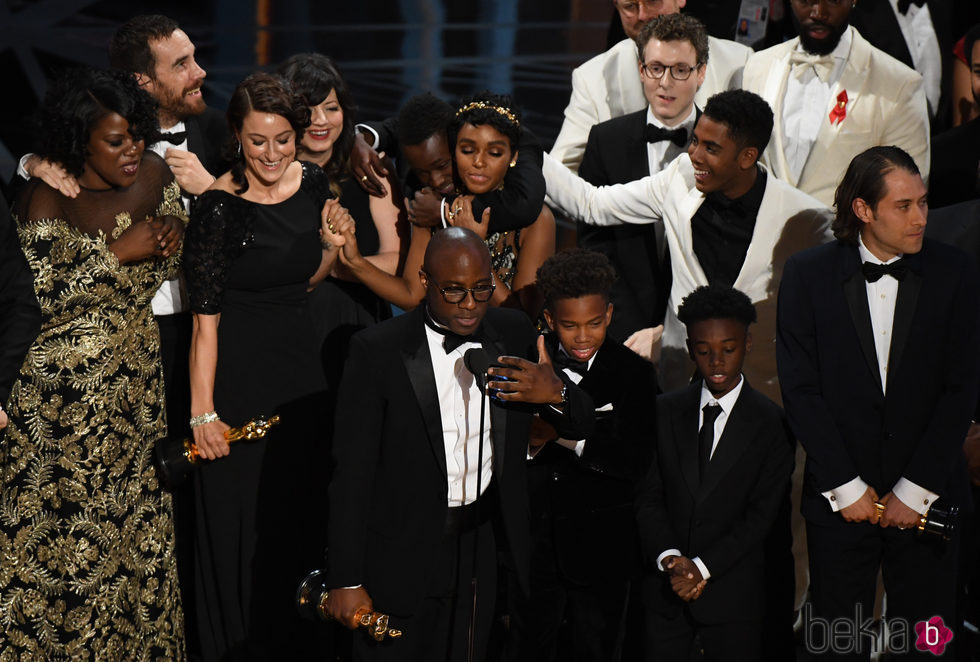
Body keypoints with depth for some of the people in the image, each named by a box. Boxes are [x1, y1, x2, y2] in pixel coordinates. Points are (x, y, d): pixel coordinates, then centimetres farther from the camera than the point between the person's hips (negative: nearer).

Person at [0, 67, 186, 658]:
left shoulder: (153, 174, 0)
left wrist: (173, 228, -8)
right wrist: (117, 253, -23)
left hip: (136, 378, 5)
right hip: (63, 386, -5)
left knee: (135, 511, 12)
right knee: (66, 521, 2)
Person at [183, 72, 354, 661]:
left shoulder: (313, 183, 0)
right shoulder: (220, 207, -18)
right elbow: (205, 319, -18)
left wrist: (334, 247, -6)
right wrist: (203, 413, -20)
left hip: (300, 364, 6)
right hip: (240, 373, -6)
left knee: (303, 509, 17)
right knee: (244, 515, 3)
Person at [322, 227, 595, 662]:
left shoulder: (514, 334, 2)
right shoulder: (377, 349, -11)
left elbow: (582, 427, 7)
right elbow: (352, 471, -10)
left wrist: (556, 393, -18)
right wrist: (346, 581, -11)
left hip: (485, 552, 4)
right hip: (403, 557, -4)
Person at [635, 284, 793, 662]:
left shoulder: (772, 424, -2)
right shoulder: (664, 411, 7)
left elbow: (762, 514, -6)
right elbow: (648, 498, 3)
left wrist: (702, 567, -13)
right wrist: (670, 558, -12)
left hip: (732, 591, -2)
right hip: (665, 588, 2)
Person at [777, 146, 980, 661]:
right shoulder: (808, 274, -1)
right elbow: (800, 389, -3)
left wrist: (915, 491, -7)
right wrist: (845, 487, -8)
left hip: (928, 497, 0)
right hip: (839, 497, 0)